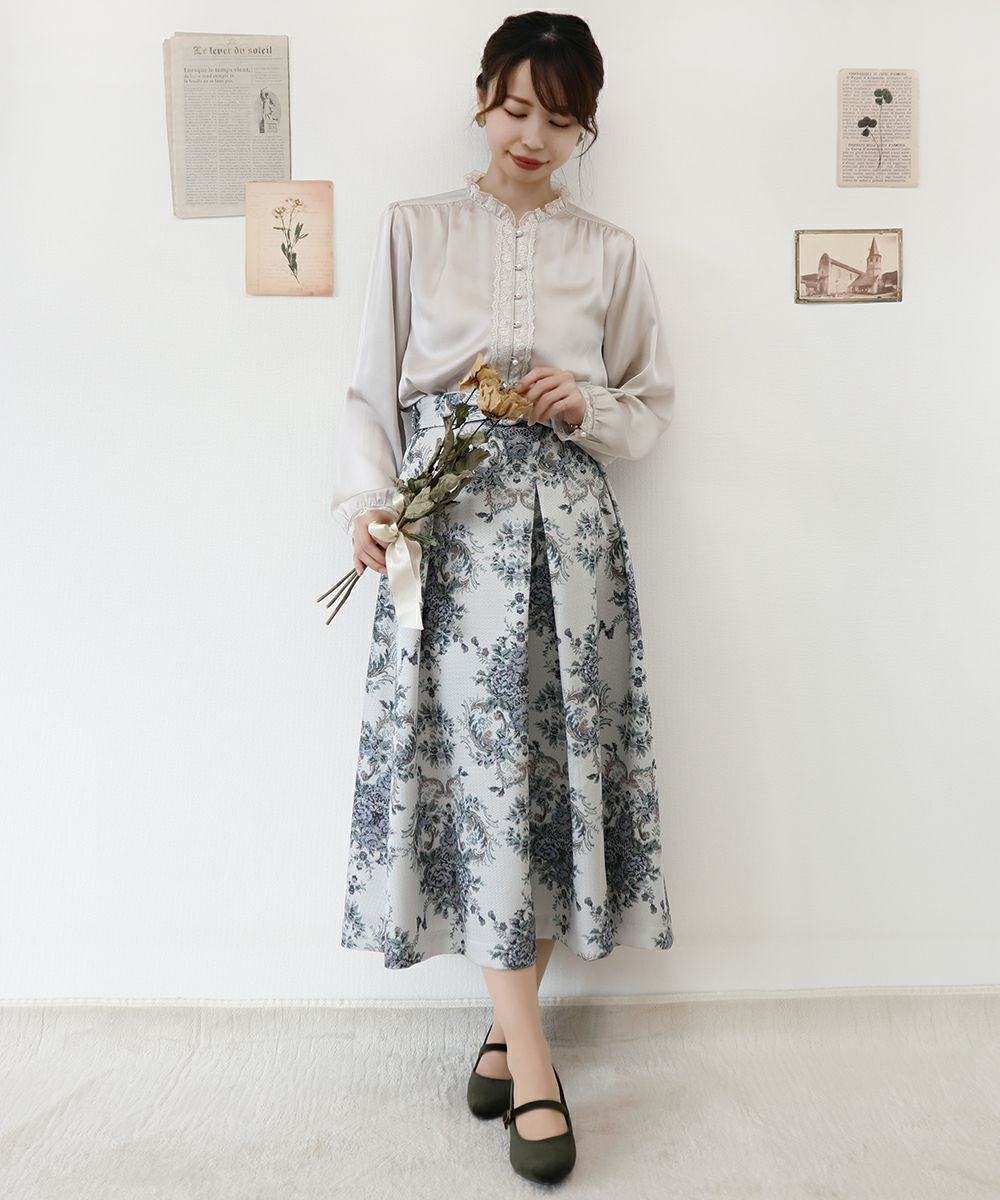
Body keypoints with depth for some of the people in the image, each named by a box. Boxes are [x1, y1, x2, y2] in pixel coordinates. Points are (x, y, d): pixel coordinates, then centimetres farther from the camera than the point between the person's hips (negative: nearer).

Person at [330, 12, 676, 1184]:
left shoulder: (610, 252, 14)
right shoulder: (413, 229, 11)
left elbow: (652, 407, 16)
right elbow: (372, 390, 6)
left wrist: (590, 407, -5)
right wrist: (368, 500, -10)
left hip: (569, 525, 2)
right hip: (453, 521, -1)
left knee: (555, 766, 0)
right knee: (483, 767, -8)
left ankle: (507, 1024, 18)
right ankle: (533, 1064, 3)